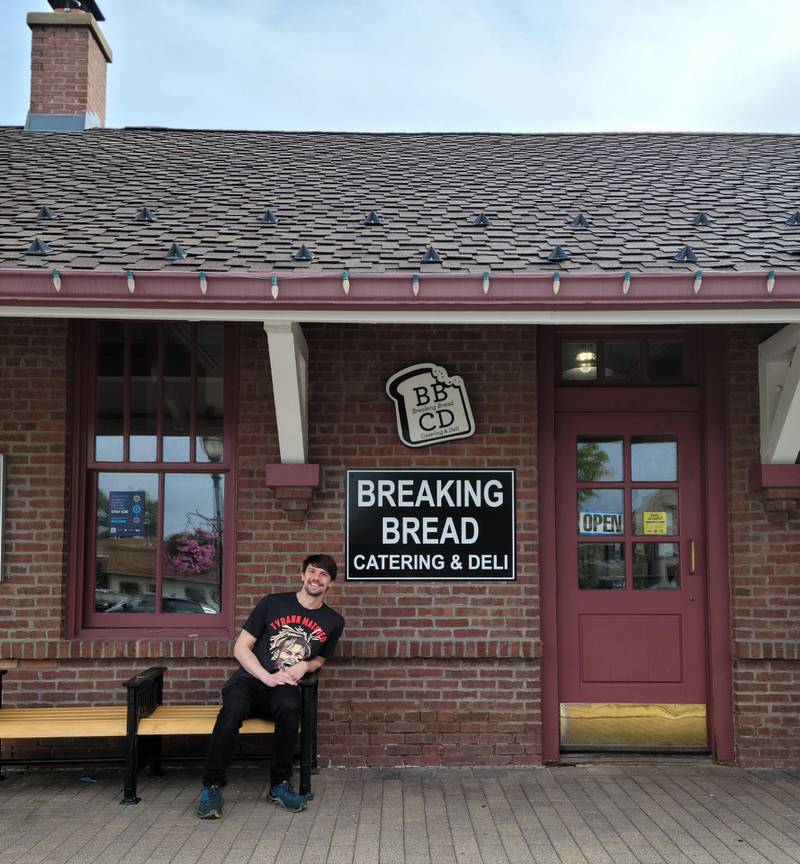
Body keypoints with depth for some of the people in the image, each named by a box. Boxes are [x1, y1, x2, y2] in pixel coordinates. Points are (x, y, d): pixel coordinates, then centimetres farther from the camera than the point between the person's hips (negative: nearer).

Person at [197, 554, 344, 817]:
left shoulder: (333, 621, 11)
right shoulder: (272, 603, 3)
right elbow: (240, 648, 3)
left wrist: (305, 666, 2)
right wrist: (267, 677, -11)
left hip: (285, 687, 1)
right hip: (249, 680, -1)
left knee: (289, 707, -36)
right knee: (233, 709, -36)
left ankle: (279, 785, -19)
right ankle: (212, 786, -23)